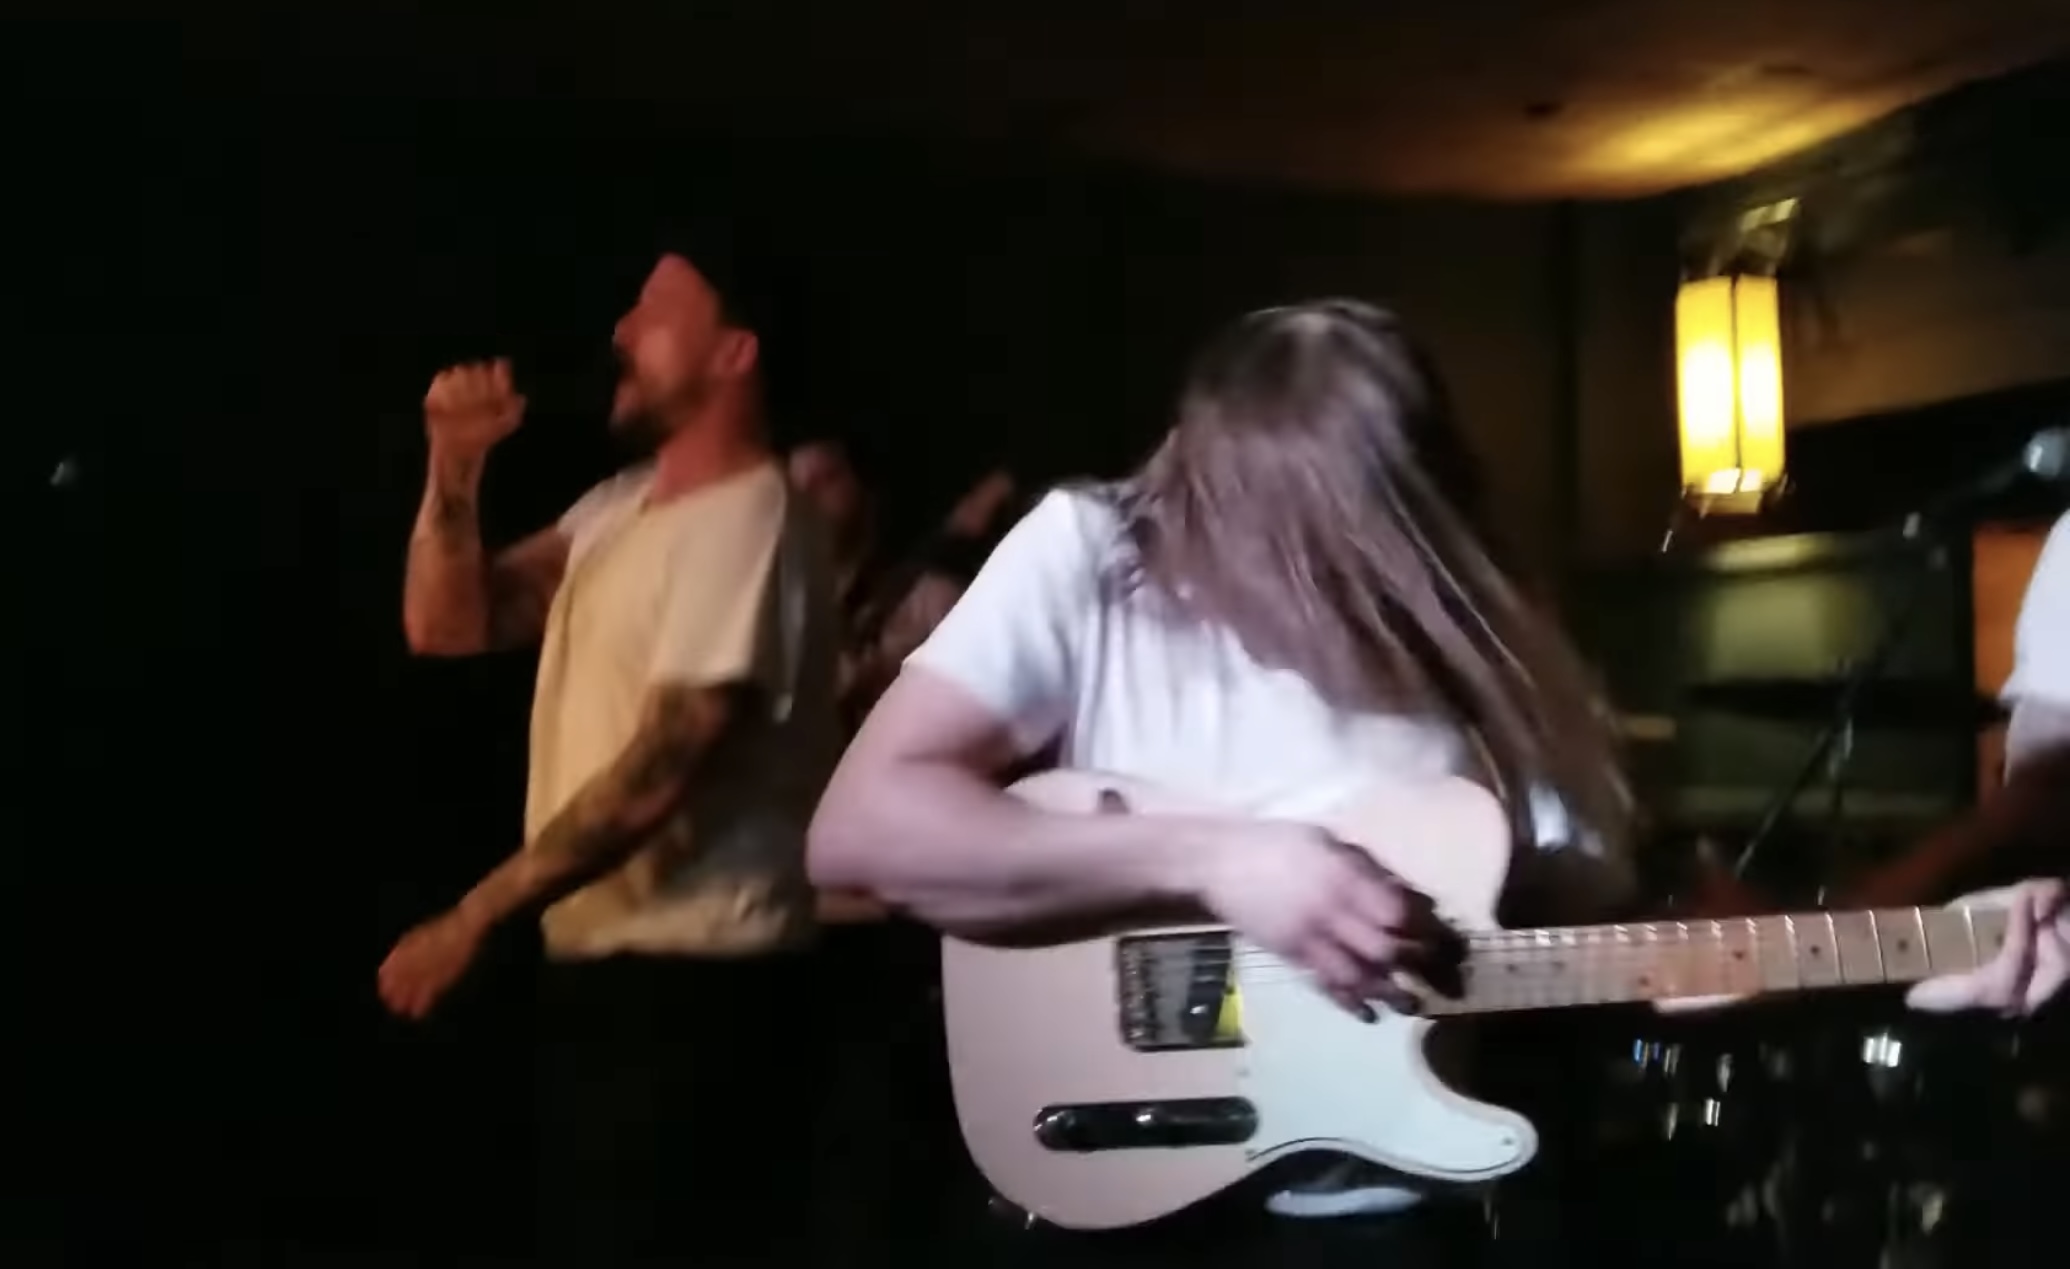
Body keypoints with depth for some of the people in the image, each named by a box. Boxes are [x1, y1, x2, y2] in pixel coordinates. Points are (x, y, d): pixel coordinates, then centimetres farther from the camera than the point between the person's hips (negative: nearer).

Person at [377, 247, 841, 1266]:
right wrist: (454, 471, -4)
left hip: (691, 980, -9)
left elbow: (659, 769, -22)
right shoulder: (620, 504, 13)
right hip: (596, 960, 9)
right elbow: (447, 626, 12)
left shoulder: (746, 522, -16)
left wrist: (473, 916, -19)